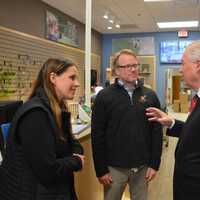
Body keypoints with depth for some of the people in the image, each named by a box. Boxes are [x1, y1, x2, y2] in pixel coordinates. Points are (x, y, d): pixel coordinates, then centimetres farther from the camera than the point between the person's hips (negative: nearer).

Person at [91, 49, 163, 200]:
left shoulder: (150, 95, 1)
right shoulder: (104, 96, -6)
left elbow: (156, 132, 3)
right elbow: (97, 135, -7)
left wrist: (154, 164, 0)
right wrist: (101, 170, -7)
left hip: (143, 166, 2)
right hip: (115, 167, -2)